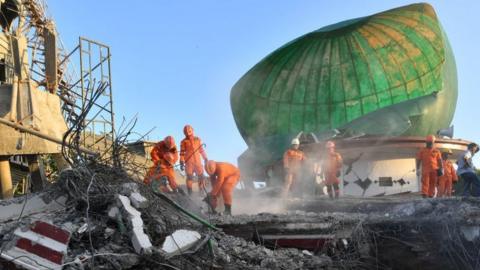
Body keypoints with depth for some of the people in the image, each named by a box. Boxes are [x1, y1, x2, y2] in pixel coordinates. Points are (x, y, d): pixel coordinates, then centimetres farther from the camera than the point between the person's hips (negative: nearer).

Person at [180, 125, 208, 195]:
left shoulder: (198, 139, 9)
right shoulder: (183, 142, 1)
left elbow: (202, 150, 13)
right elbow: (182, 153, -1)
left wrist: (205, 159, 12)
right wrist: (181, 163, -6)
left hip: (198, 161, 3)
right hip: (189, 162, -3)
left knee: (201, 176, 1)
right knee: (189, 177, -4)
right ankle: (190, 192, 2)